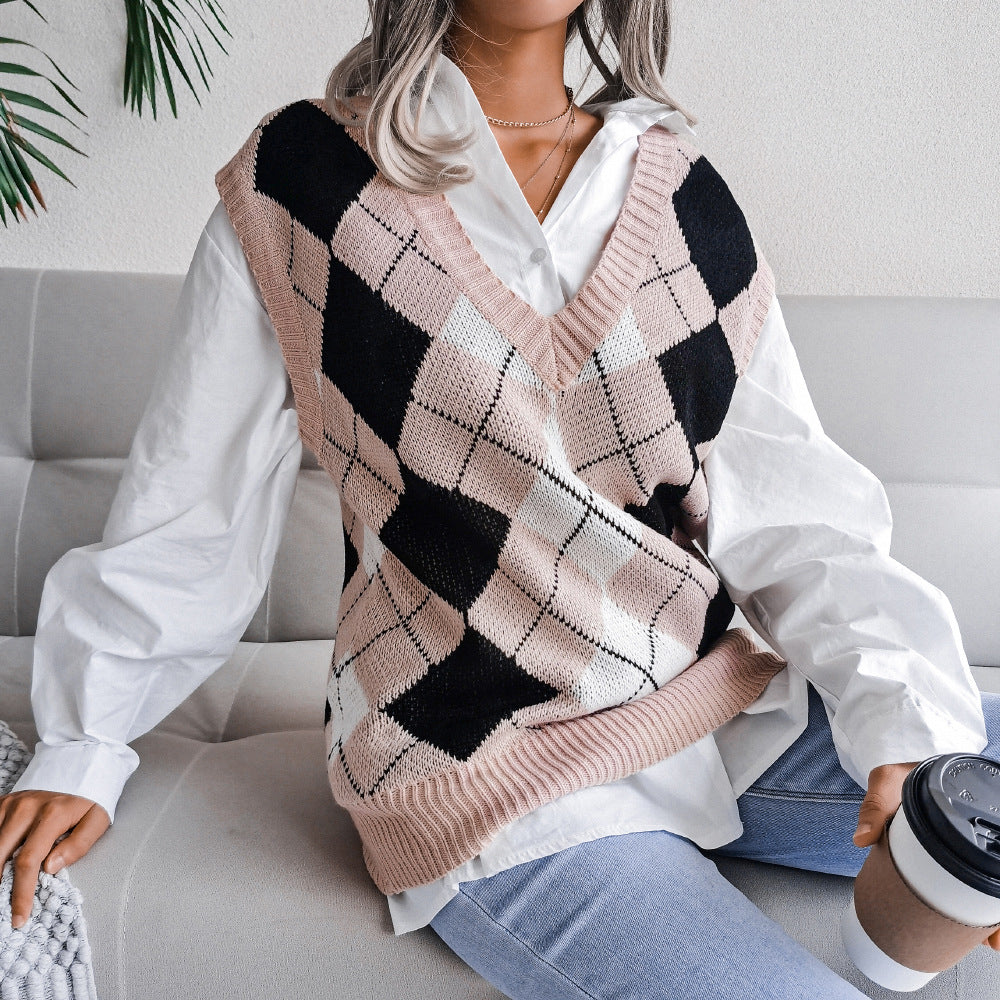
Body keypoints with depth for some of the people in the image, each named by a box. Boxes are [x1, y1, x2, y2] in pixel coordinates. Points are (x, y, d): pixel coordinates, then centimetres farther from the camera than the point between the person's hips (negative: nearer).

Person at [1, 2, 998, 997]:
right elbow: (183, 507, 4)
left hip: (711, 704, 5)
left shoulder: (684, 194, 6)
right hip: (498, 772, -4)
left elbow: (793, 506, -1)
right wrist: (81, 751, 9)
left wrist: (907, 714, -16)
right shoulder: (296, 190, -2)